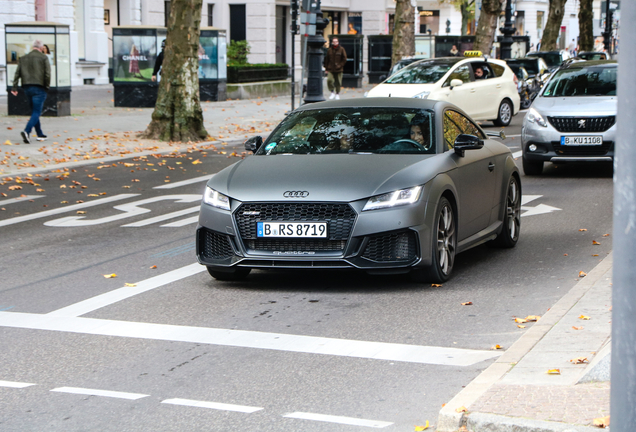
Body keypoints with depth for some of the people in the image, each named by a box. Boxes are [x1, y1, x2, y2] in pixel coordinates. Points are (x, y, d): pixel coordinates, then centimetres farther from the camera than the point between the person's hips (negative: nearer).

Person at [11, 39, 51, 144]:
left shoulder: (23, 58, 11)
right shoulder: (44, 58, -4)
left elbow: (17, 73, 6)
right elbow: (47, 73, -11)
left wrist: (14, 88, 6)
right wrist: (47, 86, 1)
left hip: (27, 87, 5)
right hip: (39, 87, -5)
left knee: (34, 111, 17)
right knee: (36, 112, -7)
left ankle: (40, 134, 21)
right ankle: (26, 131, -26)